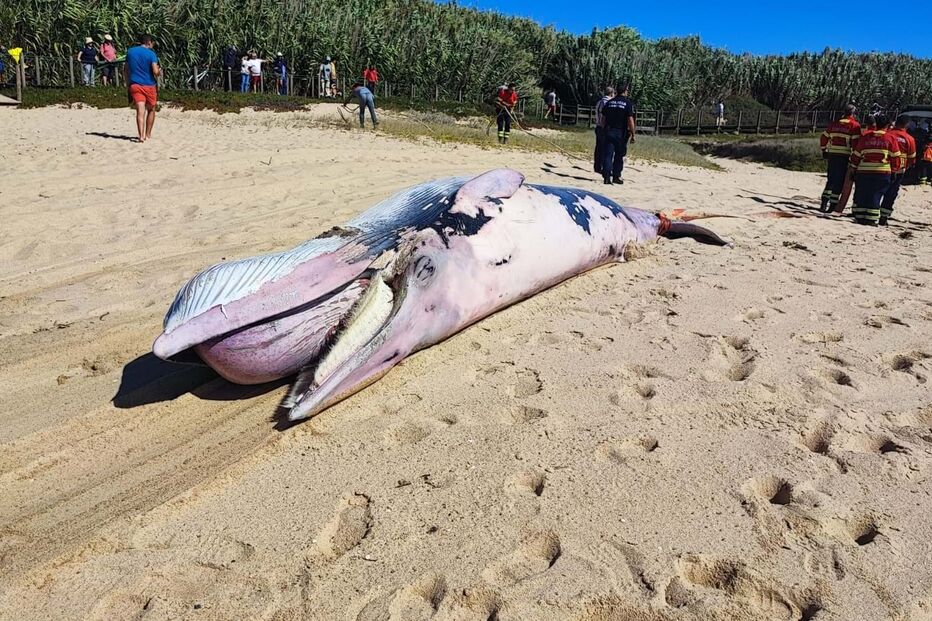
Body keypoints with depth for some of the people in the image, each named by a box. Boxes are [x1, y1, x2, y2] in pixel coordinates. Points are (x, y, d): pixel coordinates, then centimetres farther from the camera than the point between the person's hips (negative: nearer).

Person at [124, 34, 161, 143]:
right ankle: (148, 134, 22)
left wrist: (127, 84, 22)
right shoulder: (151, 53, -7)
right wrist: (160, 71, 7)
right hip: (149, 85, -2)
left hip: (134, 85, 3)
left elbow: (126, 70, 12)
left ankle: (141, 136, -22)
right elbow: (155, 71, -16)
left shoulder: (130, 51, 8)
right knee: (151, 110, 16)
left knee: (140, 111, -6)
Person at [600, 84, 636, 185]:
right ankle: (616, 176, 16)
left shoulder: (609, 102, 8)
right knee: (619, 156, 10)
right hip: (621, 133, -3)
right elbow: (630, 120, -11)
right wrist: (633, 134, -6)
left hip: (609, 132, 3)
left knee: (608, 154, 0)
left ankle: (606, 177, -9)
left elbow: (603, 117, 10)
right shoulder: (628, 103, -6)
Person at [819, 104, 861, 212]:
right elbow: (856, 142, -12)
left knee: (830, 180, 13)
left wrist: (824, 150, 25)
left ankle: (824, 203, 5)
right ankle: (832, 205, 2)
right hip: (844, 156, -4)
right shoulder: (855, 125, -5)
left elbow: (824, 137, 15)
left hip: (832, 155, 5)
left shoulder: (834, 123, 11)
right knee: (839, 182, 2)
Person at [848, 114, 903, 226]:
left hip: (863, 171, 2)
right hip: (882, 172, -2)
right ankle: (871, 219, -1)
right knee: (876, 195, 2)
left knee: (861, 195, 10)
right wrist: (895, 169, 13)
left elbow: (856, 154, 9)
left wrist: (853, 168, 17)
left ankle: (859, 217, 11)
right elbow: (896, 157, 1)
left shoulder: (865, 137, 6)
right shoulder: (891, 138, 0)